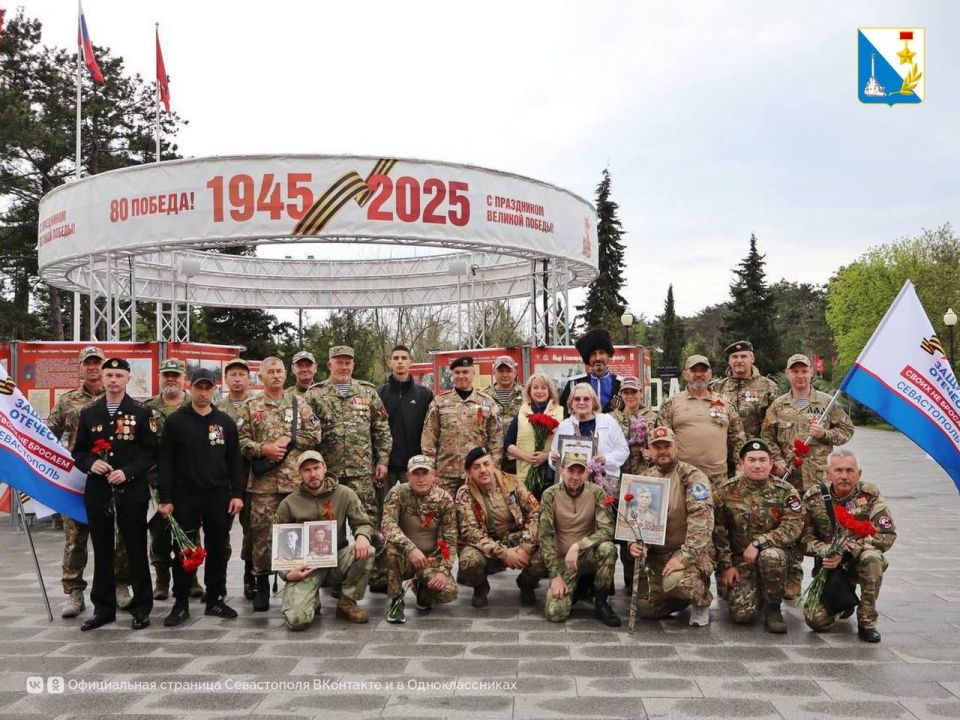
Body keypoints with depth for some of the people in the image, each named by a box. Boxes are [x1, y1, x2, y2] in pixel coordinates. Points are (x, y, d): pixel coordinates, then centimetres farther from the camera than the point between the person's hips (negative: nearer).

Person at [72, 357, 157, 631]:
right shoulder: (88, 413, 9)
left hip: (132, 490, -3)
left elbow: (151, 452, -4)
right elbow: (78, 451, 11)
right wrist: (90, 463, -10)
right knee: (102, 551, 9)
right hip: (97, 491, 3)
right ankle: (103, 608, 20)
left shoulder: (142, 412, 0)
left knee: (136, 551, 3)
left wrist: (127, 472, -16)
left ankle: (141, 608, 13)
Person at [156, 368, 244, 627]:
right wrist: (165, 498, -7)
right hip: (185, 497, -2)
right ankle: (181, 604, 12)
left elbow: (235, 460, 8)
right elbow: (165, 461, -2)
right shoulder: (175, 421, 1)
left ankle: (216, 600, 18)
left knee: (218, 550, 7)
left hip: (219, 497, 2)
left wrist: (237, 493, 0)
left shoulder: (225, 422, 8)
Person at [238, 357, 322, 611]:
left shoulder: (299, 404, 10)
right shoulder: (250, 407, 7)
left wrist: (288, 440, -7)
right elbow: (241, 440, 1)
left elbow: (314, 435, 4)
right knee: (261, 531, 1)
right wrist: (263, 449, -14)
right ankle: (262, 585, 12)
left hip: (296, 480, 1)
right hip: (263, 482, -1)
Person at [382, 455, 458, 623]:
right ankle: (397, 599, -11)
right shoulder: (398, 493, -12)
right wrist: (410, 548, -41)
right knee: (392, 549, -35)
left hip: (431, 558, 2)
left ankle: (421, 587, 14)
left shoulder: (444, 499, -6)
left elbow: (450, 539, -5)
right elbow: (388, 526, -27)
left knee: (448, 592, -23)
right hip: (404, 558, -1)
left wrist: (443, 571, -18)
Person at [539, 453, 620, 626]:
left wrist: (577, 546, -29)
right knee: (555, 612, -20)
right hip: (562, 559, 0)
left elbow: (607, 530, -16)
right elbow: (545, 537, -10)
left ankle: (601, 604, -12)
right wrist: (555, 575, -15)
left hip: (588, 555, 0)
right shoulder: (550, 495, -10)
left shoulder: (596, 492, -9)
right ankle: (576, 587, 16)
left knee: (608, 548, -34)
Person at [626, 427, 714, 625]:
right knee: (645, 608, -1)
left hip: (690, 551, -6)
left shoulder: (692, 476, -10)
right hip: (656, 553, 6)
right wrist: (633, 543, -12)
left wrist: (684, 557, -28)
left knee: (673, 582, -35)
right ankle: (688, 588, 25)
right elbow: (634, 517, 9)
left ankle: (702, 600, 0)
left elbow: (701, 521, -20)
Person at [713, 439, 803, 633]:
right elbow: (718, 532, 0)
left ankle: (773, 608, -11)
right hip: (739, 561, 0)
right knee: (742, 613, -18)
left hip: (772, 552, 0)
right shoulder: (726, 491, -1)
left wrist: (758, 543, -23)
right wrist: (726, 565, -6)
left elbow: (792, 527, -15)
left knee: (771, 556, -37)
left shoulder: (786, 491, -2)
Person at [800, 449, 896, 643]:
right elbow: (805, 538, -5)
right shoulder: (813, 497, -6)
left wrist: (846, 549, -25)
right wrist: (828, 551, -25)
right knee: (816, 620, -16)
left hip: (859, 561, -1)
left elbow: (887, 536, -17)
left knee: (871, 557, -38)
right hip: (829, 565, 1)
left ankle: (867, 621, -17)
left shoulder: (870, 494, -11)